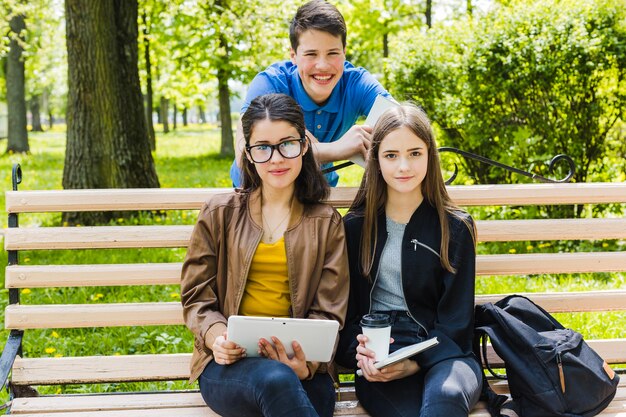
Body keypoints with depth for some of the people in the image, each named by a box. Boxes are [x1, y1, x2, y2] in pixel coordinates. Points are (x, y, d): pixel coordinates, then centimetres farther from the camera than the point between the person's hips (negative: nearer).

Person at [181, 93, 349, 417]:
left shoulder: (326, 223, 12)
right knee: (276, 380, -36)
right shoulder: (219, 213, 11)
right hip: (228, 363, 0)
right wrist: (215, 336, -14)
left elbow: (328, 313, 5)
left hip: (299, 368, 0)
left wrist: (304, 363, -16)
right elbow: (196, 296, 9)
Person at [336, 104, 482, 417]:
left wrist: (413, 364, -16)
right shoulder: (356, 226, 11)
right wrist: (359, 351, -12)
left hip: (441, 352, 0)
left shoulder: (455, 228, 6)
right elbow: (345, 309, 11)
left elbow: (456, 320, 2)